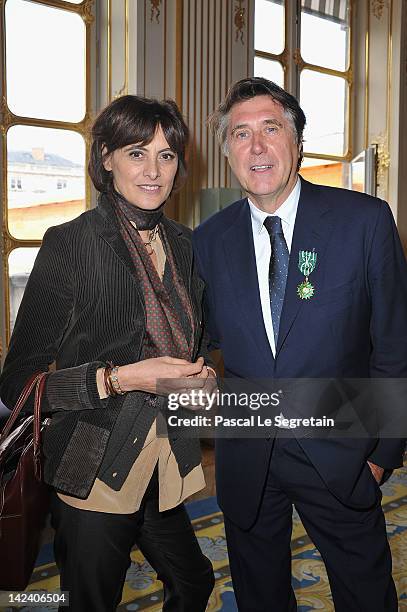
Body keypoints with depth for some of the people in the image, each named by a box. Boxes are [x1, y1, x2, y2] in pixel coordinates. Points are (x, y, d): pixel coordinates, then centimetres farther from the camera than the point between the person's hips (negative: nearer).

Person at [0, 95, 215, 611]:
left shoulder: (184, 244, 5)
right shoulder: (70, 244, -14)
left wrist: (198, 376, -1)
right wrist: (123, 377, -24)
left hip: (166, 466, 6)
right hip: (94, 471, -5)